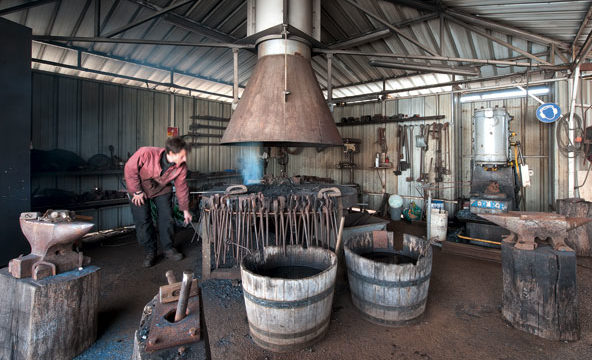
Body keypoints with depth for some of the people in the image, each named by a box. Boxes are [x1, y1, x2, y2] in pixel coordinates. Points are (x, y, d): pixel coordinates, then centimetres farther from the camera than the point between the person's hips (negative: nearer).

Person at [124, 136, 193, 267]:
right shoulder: (146, 153, -36)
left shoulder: (181, 167, -24)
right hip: (140, 189, -2)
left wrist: (185, 209, -2)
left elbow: (181, 187, -9)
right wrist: (137, 191, -15)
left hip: (162, 190, 2)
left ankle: (168, 248, 18)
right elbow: (130, 169, -20)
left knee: (167, 218, -1)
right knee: (143, 220, -3)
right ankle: (149, 252, 13)